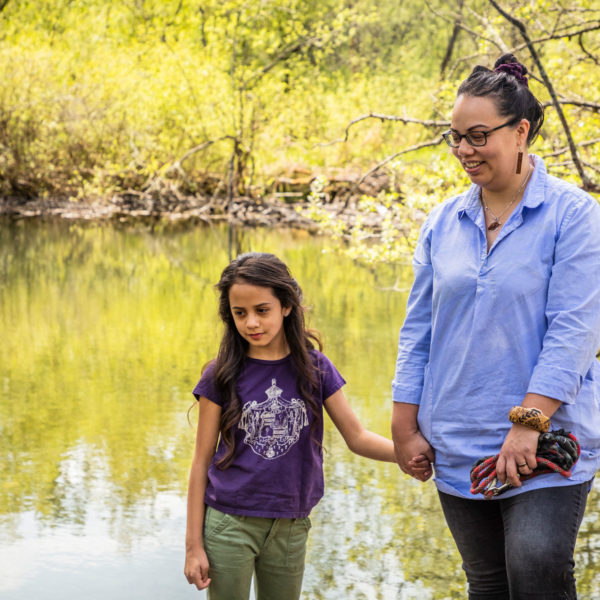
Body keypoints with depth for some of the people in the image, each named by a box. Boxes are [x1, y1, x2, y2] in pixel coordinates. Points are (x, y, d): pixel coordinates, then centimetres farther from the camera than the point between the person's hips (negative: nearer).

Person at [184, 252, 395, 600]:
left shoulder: (314, 367, 1)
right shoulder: (221, 376, -4)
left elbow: (357, 437, 2)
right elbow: (203, 461, -1)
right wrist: (194, 544, -3)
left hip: (290, 528, 2)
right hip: (229, 524, -2)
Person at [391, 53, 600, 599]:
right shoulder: (443, 222, 8)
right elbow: (419, 328, 12)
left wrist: (529, 422, -19)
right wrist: (405, 428, 7)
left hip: (548, 438, -5)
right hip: (457, 445, 5)